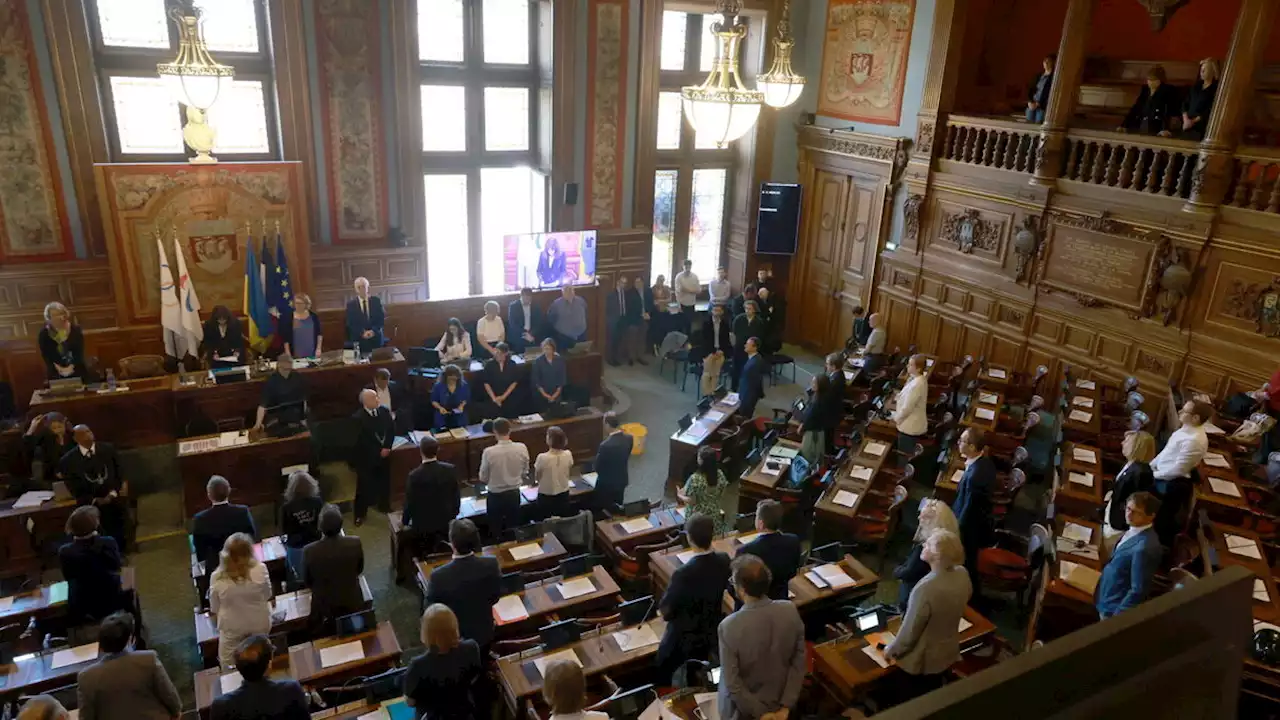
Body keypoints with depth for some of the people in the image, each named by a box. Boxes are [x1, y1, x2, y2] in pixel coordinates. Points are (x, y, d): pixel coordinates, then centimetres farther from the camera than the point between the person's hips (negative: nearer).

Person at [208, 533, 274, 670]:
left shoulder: (217, 577, -21)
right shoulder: (260, 570, -23)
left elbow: (214, 609, -7)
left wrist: (216, 624, 15)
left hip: (231, 628, 0)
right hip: (259, 624, 0)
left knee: (230, 670, 20)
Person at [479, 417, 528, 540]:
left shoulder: (489, 452, -24)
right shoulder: (522, 448, -15)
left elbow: (483, 479, -11)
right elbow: (525, 473, -1)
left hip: (496, 496, -3)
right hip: (514, 493, 3)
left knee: (497, 530, 19)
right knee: (513, 528, 23)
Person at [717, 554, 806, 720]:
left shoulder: (729, 626, -32)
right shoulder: (790, 610, -20)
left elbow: (732, 682, -24)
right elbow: (799, 661, -11)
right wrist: (786, 706, -5)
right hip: (779, 699, 3)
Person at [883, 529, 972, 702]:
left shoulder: (925, 589, -38)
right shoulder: (962, 575, -16)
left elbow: (910, 630, -25)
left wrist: (891, 650, -7)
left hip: (921, 660, -6)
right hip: (948, 652, 6)